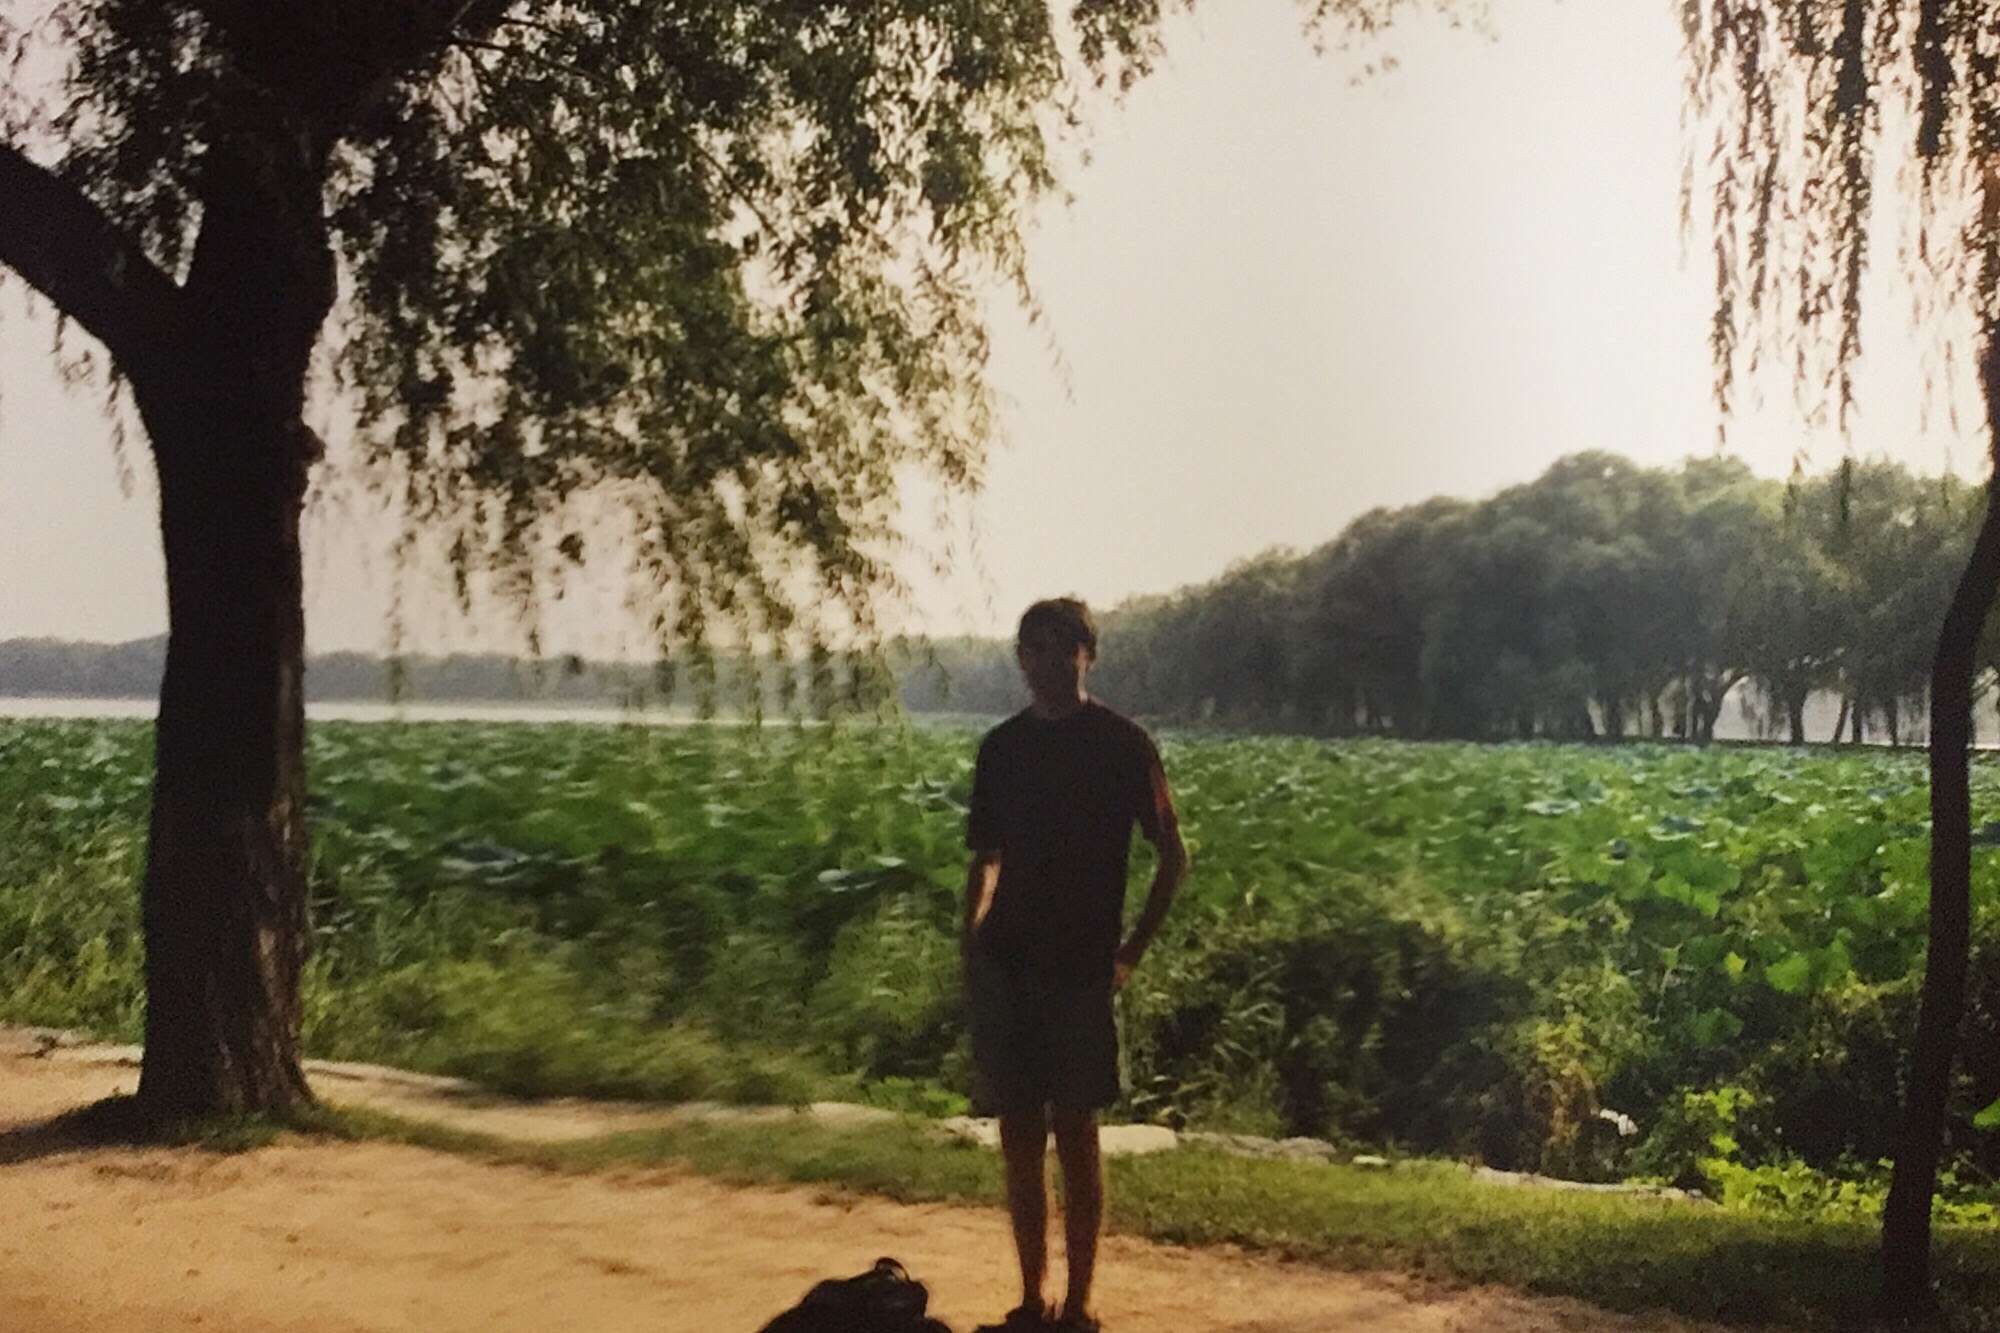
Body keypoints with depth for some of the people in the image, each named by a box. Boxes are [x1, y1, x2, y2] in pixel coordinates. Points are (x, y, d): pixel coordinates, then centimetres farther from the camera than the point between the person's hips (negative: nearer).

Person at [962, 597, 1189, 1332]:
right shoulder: (1002, 746, 9)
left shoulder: (1120, 743, -3)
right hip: (1005, 964, 4)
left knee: (1074, 1133, -1)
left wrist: (1134, 948, -4)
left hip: (1078, 966, -4)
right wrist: (970, 941, 3)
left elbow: (1173, 855, 1)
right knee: (1019, 1137, 7)